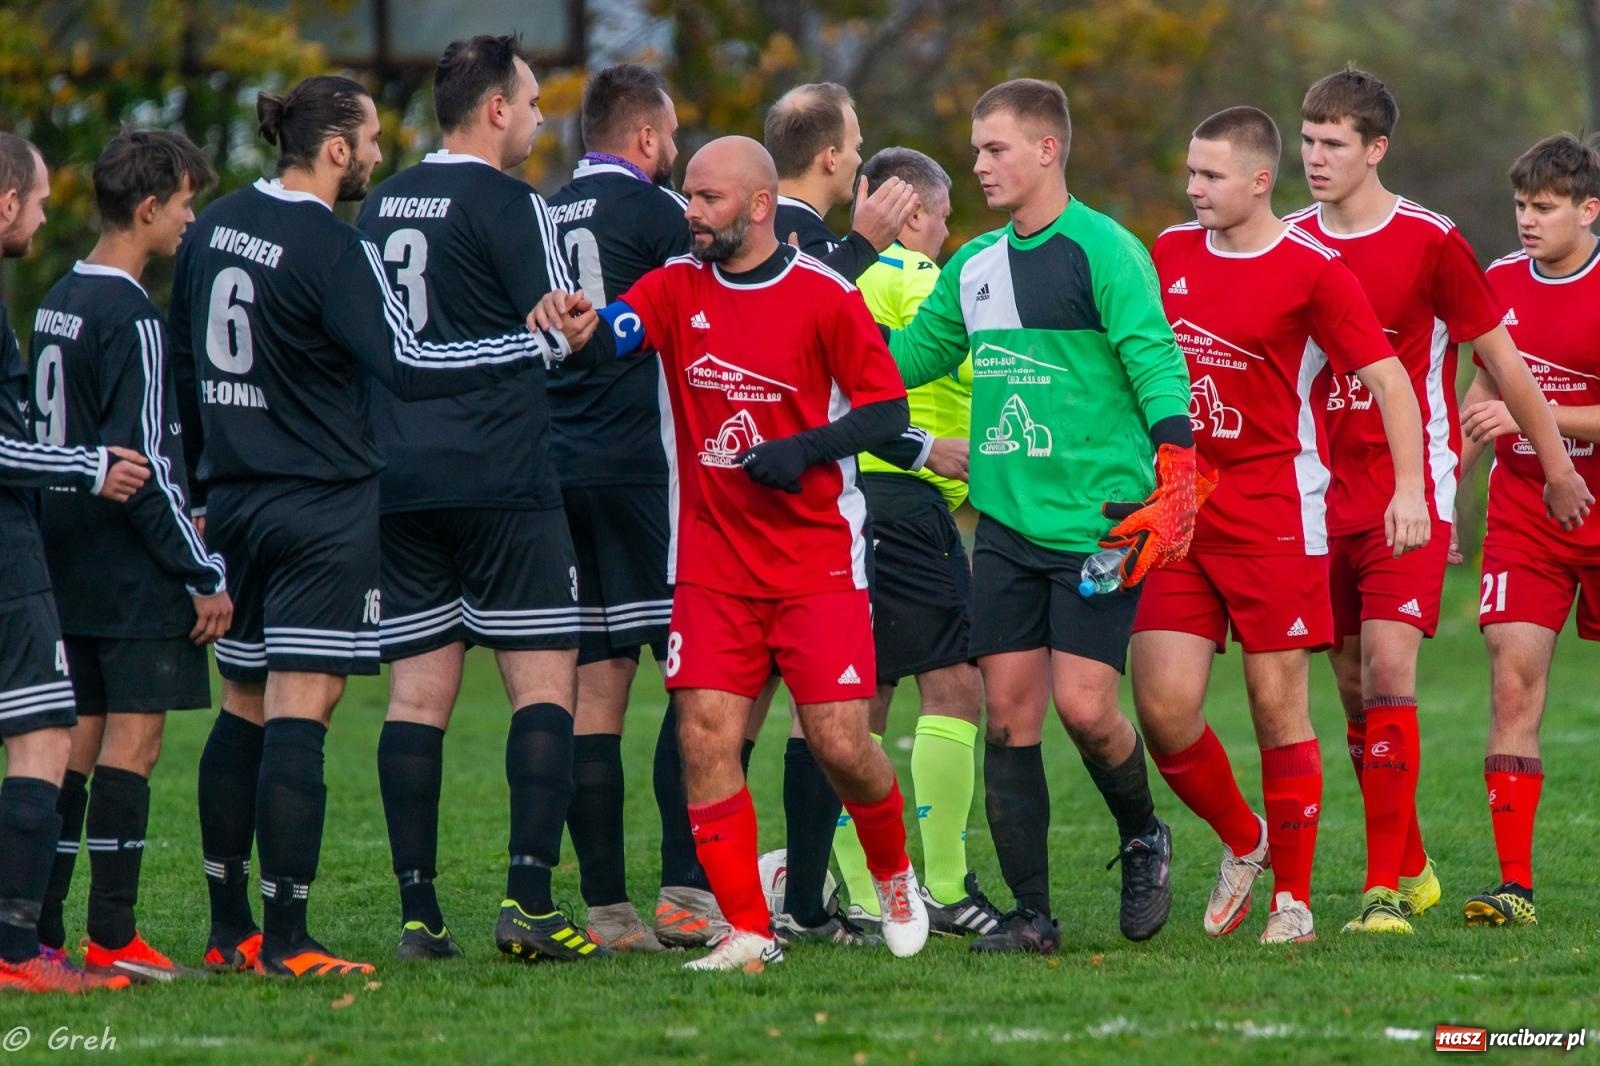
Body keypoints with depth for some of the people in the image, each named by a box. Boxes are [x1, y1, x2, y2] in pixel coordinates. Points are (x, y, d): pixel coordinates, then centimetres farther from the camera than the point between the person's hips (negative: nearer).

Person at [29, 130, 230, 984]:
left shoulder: (59, 301, 13)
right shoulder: (131, 319, -15)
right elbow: (147, 460, -18)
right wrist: (205, 575, -14)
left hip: (68, 559, 9)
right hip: (132, 572, -9)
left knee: (77, 740, 10)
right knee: (133, 735, -7)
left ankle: (39, 929, 8)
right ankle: (111, 938, -10)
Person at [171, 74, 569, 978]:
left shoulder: (214, 227, 9)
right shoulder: (333, 250, -15)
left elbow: (183, 359, 18)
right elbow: (406, 366, -24)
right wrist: (541, 344, -22)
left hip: (234, 497, 8)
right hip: (322, 506, -8)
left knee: (244, 710, 14)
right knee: (300, 714, -10)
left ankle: (230, 929, 17)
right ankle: (286, 942, -13)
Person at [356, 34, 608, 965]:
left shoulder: (382, 205, 14)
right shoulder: (508, 204, -8)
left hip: (398, 479, 7)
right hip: (502, 480, -6)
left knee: (418, 693, 5)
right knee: (546, 680, -3)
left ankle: (419, 911, 1)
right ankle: (529, 898, -13)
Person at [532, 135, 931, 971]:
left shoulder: (825, 297, -5)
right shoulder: (679, 286, 4)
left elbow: (887, 409, -3)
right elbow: (618, 331, -14)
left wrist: (804, 449, -18)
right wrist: (580, 327, -37)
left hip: (817, 563, -3)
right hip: (712, 565, 3)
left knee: (839, 744, -6)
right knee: (704, 738, -8)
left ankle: (894, 877, 23)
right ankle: (749, 930, 1)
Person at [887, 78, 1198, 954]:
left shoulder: (1103, 250, -7)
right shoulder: (974, 266, 14)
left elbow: (1156, 364, -13)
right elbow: (904, 357, 24)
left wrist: (1172, 481, -21)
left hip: (1097, 519, -6)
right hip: (1005, 520, 6)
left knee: (1083, 707, -11)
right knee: (1009, 714, 1)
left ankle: (1143, 840, 19)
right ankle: (1030, 914, 7)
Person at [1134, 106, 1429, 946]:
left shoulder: (1314, 272, -7)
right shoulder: (1169, 254, 10)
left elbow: (1388, 380, -8)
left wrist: (1409, 486, -20)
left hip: (1274, 515, -5)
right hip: (1177, 512, 5)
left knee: (1278, 704, -2)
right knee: (1161, 704, -4)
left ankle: (1292, 899, 9)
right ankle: (1243, 840, 22)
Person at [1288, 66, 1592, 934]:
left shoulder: (1429, 242, -7)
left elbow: (1500, 359, 1)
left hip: (1411, 491, -5)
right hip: (1324, 495, 5)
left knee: (1387, 675, -17)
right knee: (1355, 693, 7)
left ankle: (1385, 890, -16)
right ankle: (1411, 868, 22)